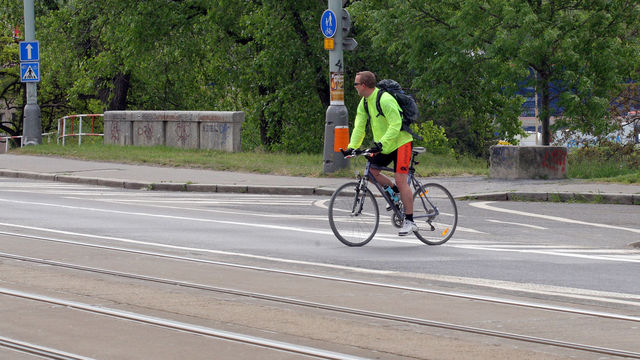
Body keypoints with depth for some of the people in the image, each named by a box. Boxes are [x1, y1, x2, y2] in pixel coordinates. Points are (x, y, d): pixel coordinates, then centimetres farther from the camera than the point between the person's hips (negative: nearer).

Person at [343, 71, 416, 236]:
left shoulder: (385, 100, -24)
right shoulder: (364, 102, 4)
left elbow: (395, 125, -29)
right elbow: (359, 126, 4)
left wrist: (381, 143, -37)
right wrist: (351, 147, -8)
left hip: (400, 142, -9)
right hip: (383, 146, 9)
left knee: (400, 180, -14)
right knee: (371, 171, -3)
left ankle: (409, 221, -11)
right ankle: (395, 192, 19)